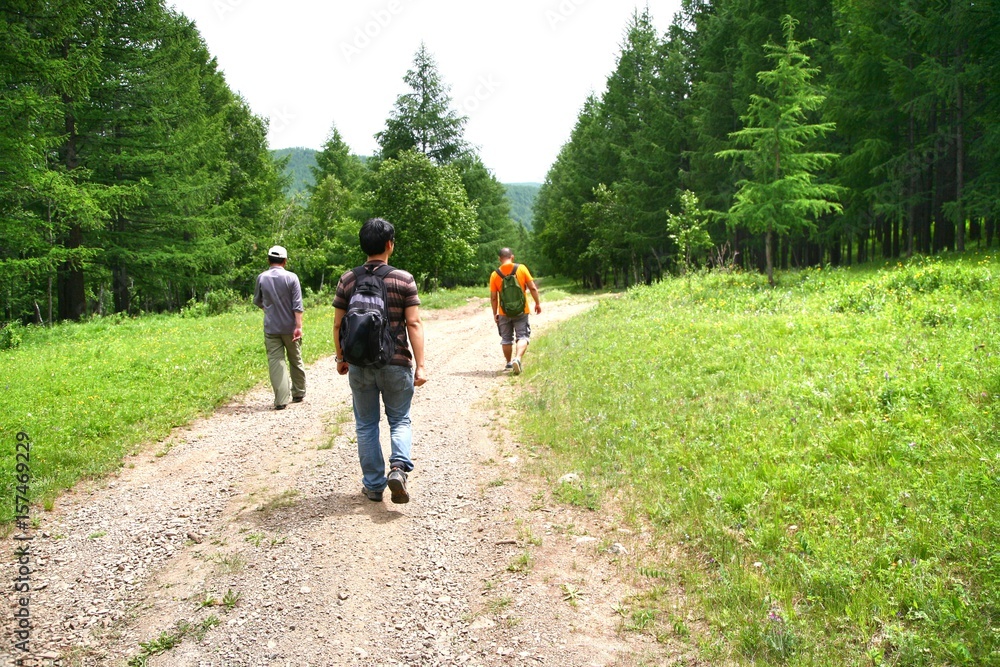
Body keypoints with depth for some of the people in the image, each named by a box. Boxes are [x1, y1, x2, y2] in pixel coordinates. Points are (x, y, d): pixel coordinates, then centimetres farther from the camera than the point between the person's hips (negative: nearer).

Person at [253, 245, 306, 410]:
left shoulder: (261, 278, -1)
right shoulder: (291, 277, -6)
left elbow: (257, 302, 13)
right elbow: (297, 304, -11)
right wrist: (298, 326, -11)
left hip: (271, 328, 0)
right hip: (290, 327, 0)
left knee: (276, 361, -1)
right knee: (295, 360, 15)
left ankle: (281, 399, -7)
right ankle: (298, 393, 27)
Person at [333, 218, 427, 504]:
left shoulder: (347, 280, 0)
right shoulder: (404, 280, -6)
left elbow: (338, 324, 2)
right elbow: (414, 324, -9)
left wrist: (341, 358, 15)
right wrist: (420, 365, -6)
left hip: (359, 364, 2)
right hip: (396, 363, -2)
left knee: (366, 425, 14)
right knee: (400, 420, 13)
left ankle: (373, 485, 19)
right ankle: (399, 467, -10)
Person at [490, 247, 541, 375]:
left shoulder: (495, 274, -4)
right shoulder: (521, 268, -5)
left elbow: (493, 297, -2)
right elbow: (532, 288, -6)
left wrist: (495, 313, 8)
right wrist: (538, 303, 6)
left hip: (504, 313, 1)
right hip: (521, 311, -1)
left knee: (506, 339, 15)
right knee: (522, 337, 1)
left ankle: (509, 363, 23)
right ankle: (518, 359, -22)